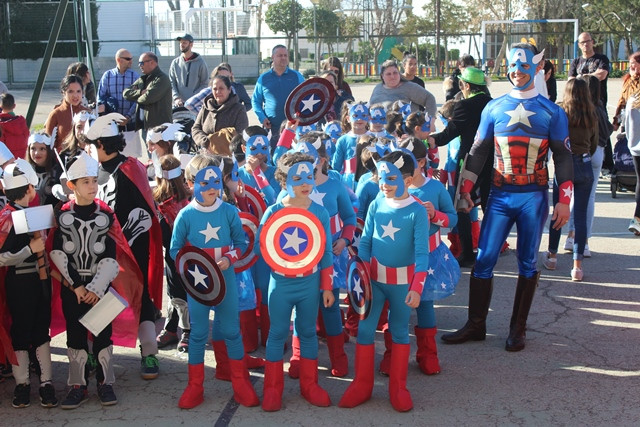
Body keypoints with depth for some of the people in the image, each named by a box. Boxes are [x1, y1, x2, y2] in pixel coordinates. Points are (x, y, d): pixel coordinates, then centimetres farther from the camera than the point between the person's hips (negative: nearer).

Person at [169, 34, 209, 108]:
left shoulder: (200, 62, 3)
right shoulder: (175, 63, 12)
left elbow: (204, 84, 0)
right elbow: (171, 83, 10)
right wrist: (176, 98, -8)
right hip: (178, 104, 3)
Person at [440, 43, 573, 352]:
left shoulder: (552, 112, 1)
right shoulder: (493, 108, 5)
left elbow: (563, 158, 2)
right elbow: (477, 152, 8)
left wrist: (564, 200, -5)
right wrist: (464, 190, 2)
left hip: (534, 198, -1)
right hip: (500, 196, 1)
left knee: (527, 263, 5)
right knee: (484, 259, -1)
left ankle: (517, 329, 15)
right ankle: (476, 325, 11)